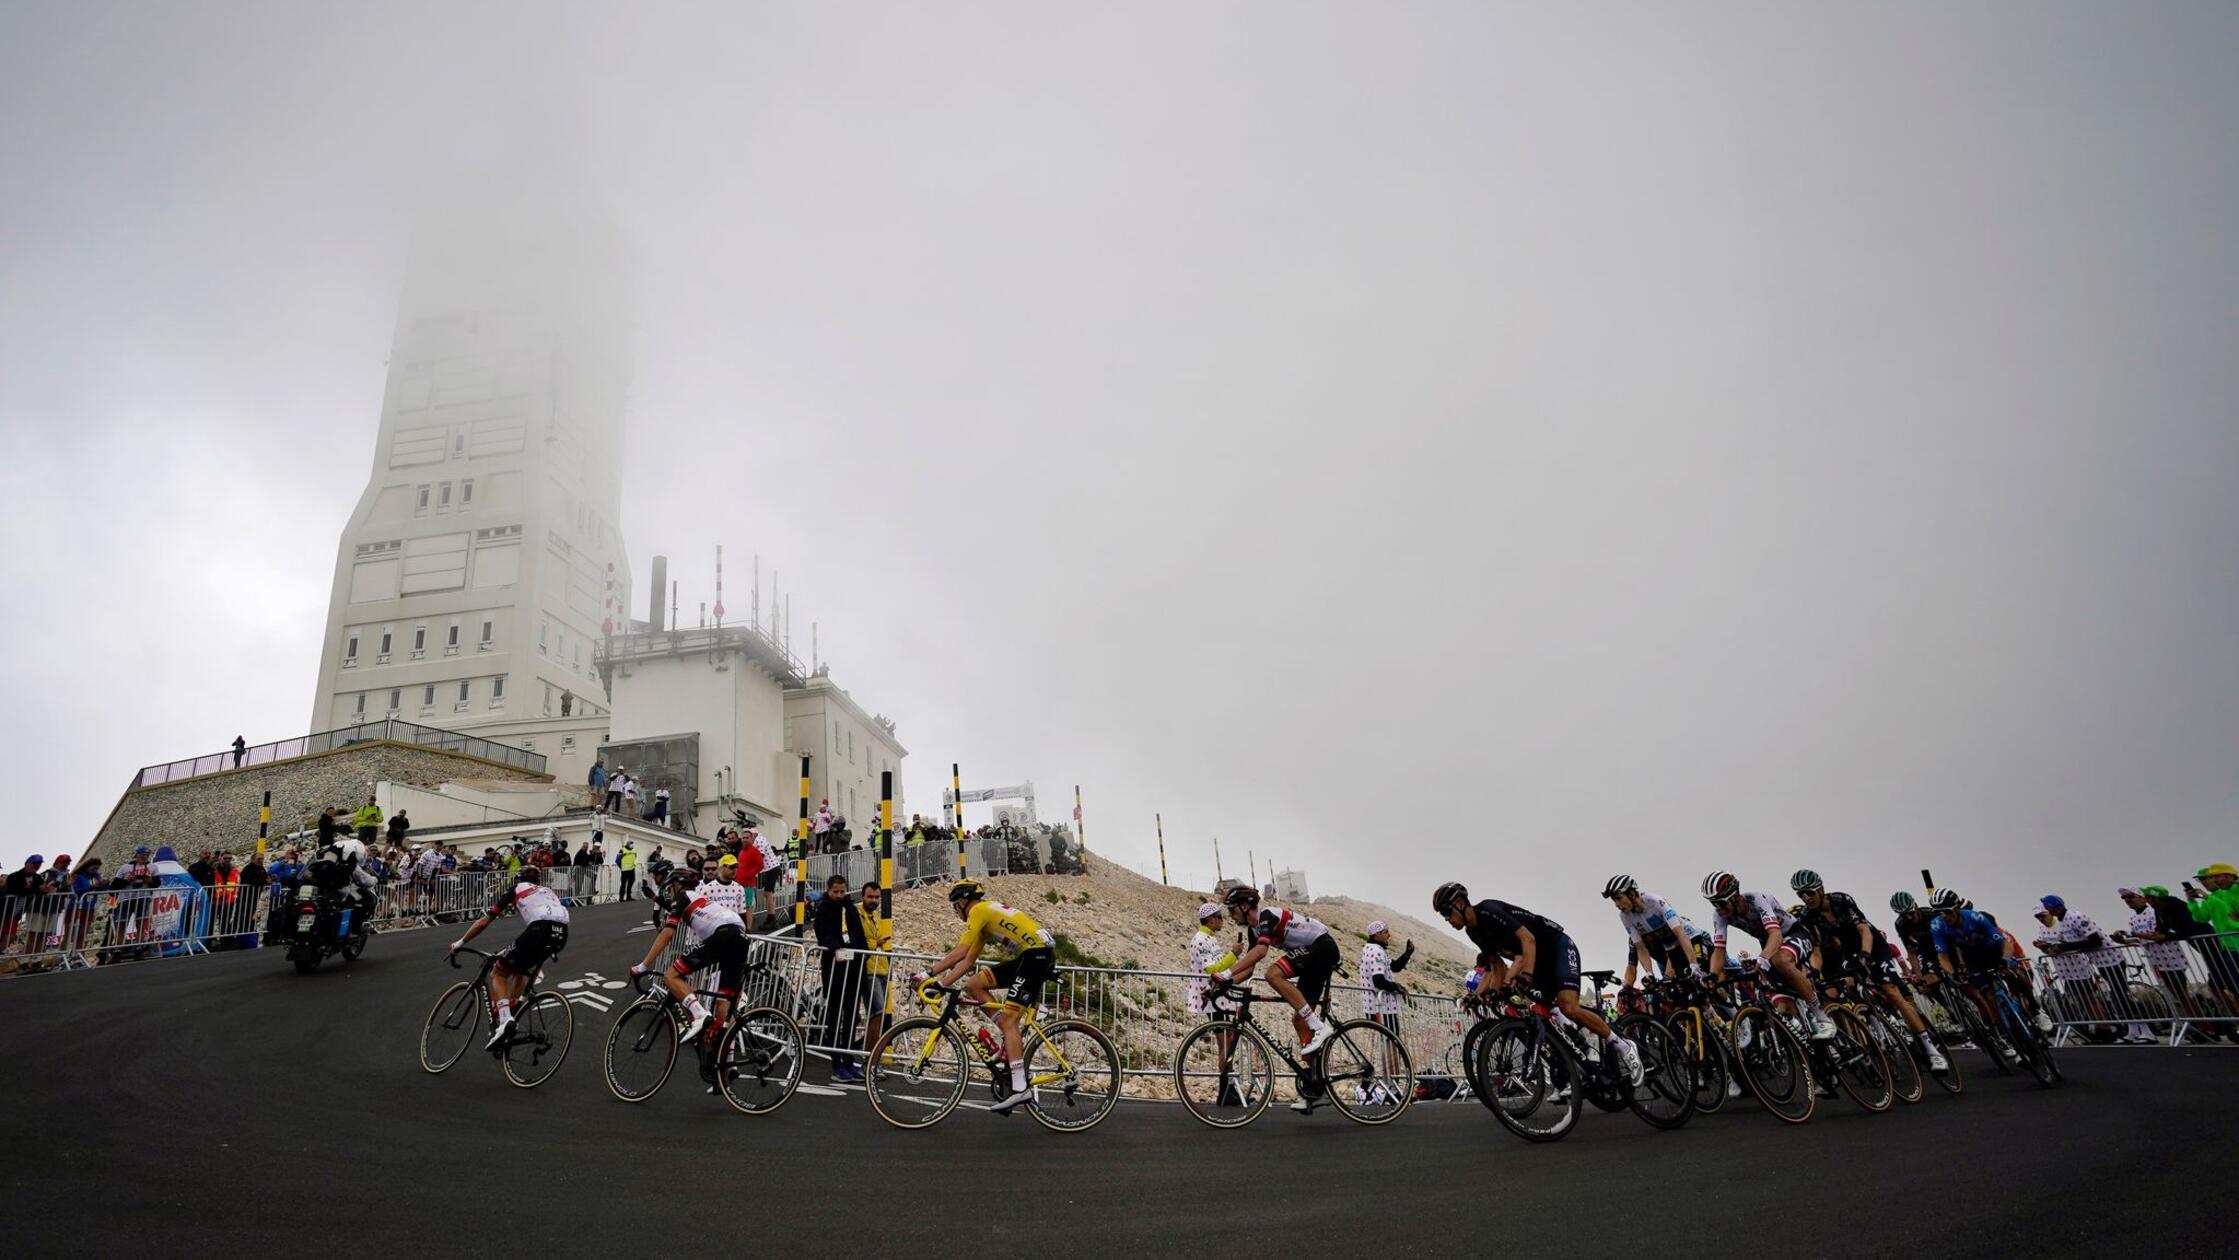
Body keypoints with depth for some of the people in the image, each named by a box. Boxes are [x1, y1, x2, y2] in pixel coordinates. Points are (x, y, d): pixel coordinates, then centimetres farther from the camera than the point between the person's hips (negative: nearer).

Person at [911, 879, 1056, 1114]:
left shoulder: (979, 910, -6)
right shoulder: (986, 917, 22)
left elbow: (959, 953, -16)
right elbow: (968, 961, 19)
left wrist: (928, 974, -13)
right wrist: (940, 983, 13)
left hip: (1038, 954, -9)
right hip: (1025, 957, 9)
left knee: (1007, 1020, -13)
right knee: (973, 985, 7)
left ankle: (1019, 1089, -16)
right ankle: (1012, 1038, 9)